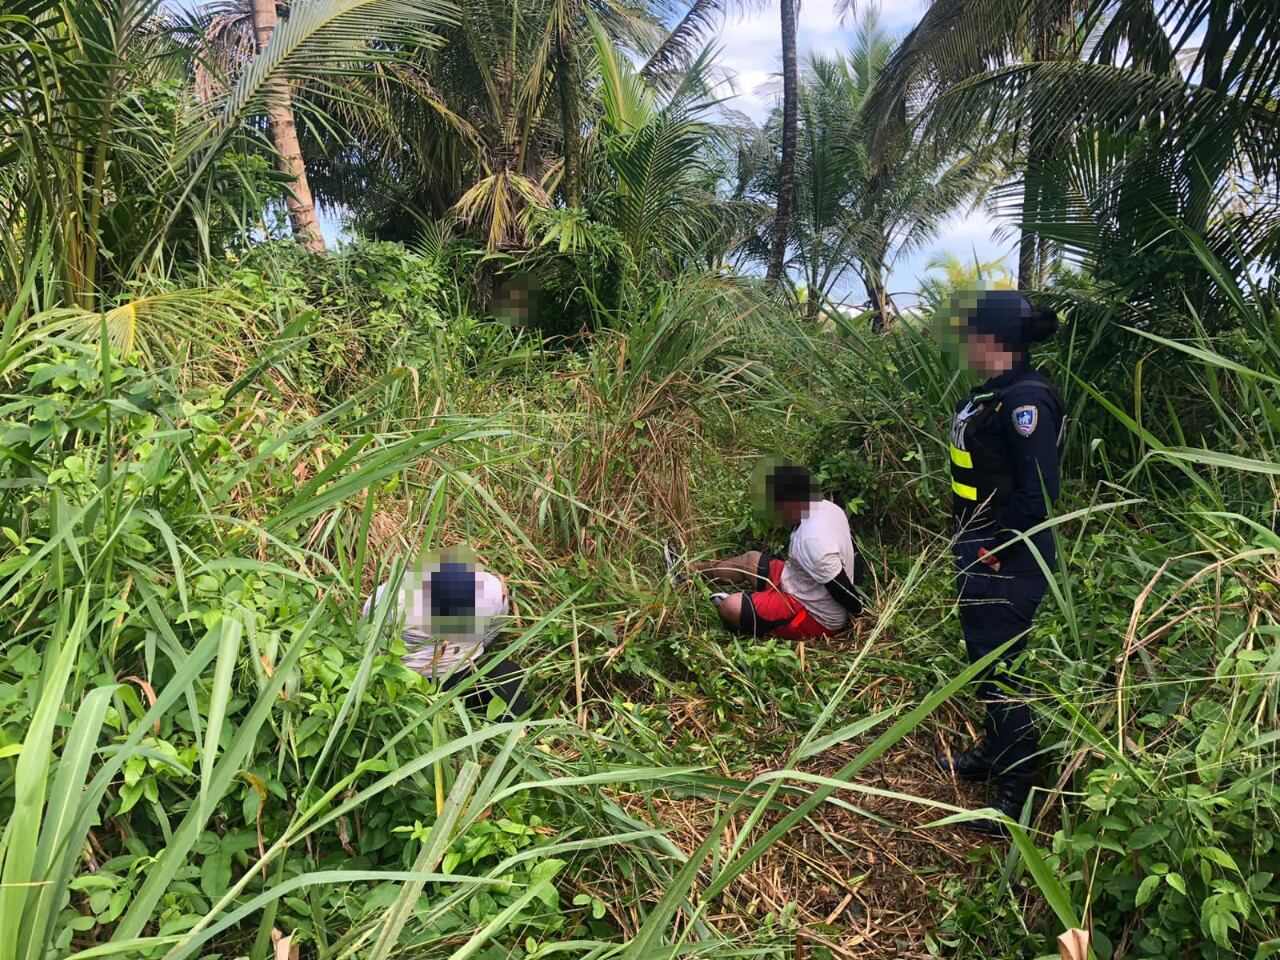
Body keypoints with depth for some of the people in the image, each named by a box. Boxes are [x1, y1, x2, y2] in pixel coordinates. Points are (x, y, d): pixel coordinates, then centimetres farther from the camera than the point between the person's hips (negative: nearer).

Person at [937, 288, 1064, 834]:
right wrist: (969, 544, 14)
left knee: (998, 669, -1)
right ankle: (996, 751, 40)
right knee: (983, 659, 22)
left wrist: (993, 552, -20)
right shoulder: (995, 392, 9)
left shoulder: (1026, 400, -22)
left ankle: (1018, 788, 14)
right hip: (979, 551, 10)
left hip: (1005, 562, -10)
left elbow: (1038, 492, -25)